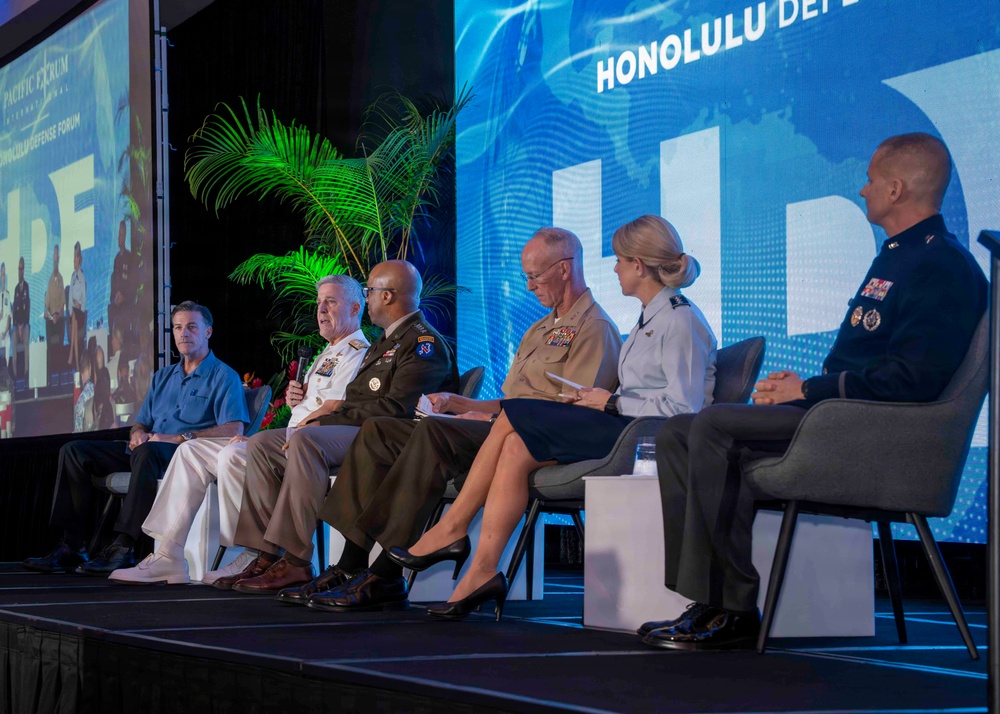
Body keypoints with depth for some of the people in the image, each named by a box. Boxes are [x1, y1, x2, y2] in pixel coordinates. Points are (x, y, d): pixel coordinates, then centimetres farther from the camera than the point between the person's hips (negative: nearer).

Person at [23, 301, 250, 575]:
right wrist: (137, 434, -2)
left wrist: (180, 438, -19)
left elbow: (234, 430, -13)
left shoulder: (224, 377, 2)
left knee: (149, 451, -41)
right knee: (74, 451, -6)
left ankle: (123, 547, -43)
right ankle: (72, 546, -15)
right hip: (147, 454, 8)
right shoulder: (163, 377, 25)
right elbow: (141, 423, 25)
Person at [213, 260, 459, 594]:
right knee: (262, 444, 2)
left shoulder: (424, 343, -8)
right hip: (352, 435, 11)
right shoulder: (384, 344, 27)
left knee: (307, 441, -34)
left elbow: (395, 409, -20)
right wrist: (319, 421, 3)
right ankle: (267, 555, -9)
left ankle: (295, 561, -35)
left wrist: (323, 424, -18)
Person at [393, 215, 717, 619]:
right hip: (623, 430, 9)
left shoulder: (680, 320, -9)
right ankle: (482, 573, -16)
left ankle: (451, 530, -6)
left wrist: (611, 402, -11)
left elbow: (683, 406, -18)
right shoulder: (649, 319, 22)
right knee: (516, 449, -10)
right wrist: (593, 398, 1)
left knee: (514, 418, -14)